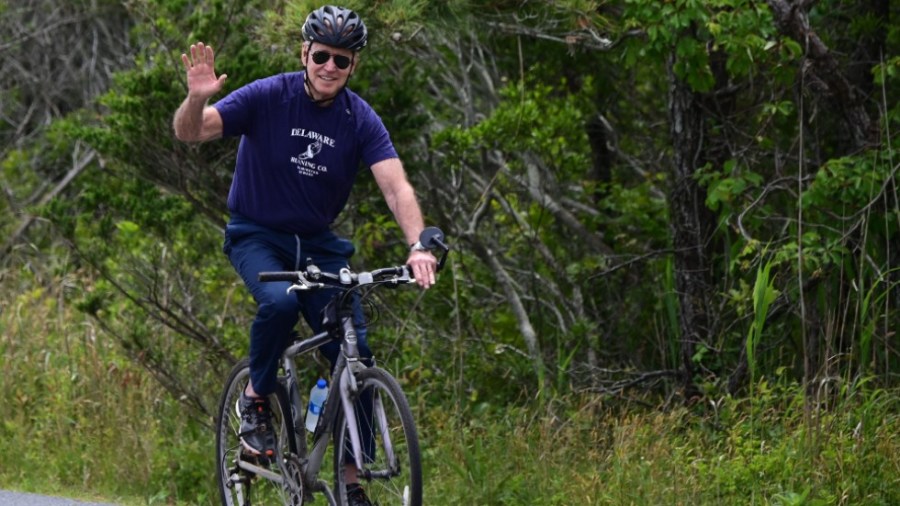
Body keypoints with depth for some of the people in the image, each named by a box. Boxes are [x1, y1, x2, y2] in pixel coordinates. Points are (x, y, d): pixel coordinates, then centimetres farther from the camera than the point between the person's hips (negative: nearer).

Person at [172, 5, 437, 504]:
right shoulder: (267, 97, -15)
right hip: (257, 236, -3)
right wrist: (198, 98, -45)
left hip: (318, 244, 3)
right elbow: (189, 132, -21)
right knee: (279, 301, -35)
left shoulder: (360, 120, -9)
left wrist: (418, 246, -38)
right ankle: (255, 398, -9)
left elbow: (396, 187, -20)